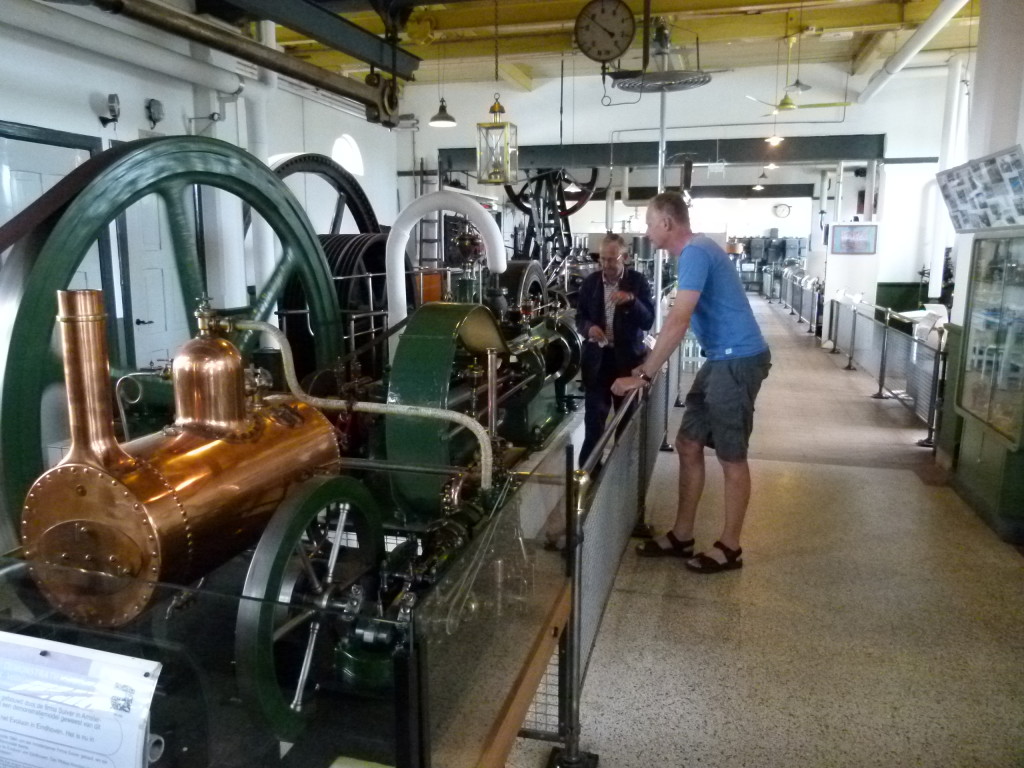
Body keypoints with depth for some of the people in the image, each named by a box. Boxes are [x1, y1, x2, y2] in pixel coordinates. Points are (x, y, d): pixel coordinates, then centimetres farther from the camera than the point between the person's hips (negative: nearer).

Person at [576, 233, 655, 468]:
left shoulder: (638, 282, -4)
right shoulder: (590, 282, 3)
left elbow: (648, 321, -10)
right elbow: (580, 316, 9)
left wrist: (632, 300, -27)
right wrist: (589, 328, -14)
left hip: (627, 357, -1)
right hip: (596, 356, 1)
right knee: (594, 416, 2)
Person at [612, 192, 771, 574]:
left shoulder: (695, 253, -18)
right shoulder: (694, 251, 14)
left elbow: (678, 322, -26)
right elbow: (681, 320, 21)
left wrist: (643, 376, -24)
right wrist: (649, 362, 17)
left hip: (738, 360, -10)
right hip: (721, 359, 10)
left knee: (730, 456, 1)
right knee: (688, 444, 11)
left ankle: (729, 547, 16)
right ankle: (682, 535, 21)